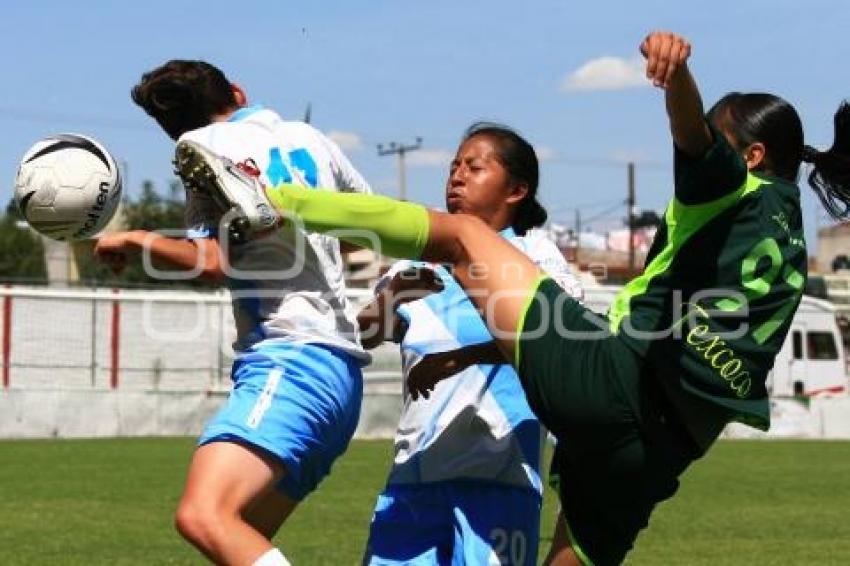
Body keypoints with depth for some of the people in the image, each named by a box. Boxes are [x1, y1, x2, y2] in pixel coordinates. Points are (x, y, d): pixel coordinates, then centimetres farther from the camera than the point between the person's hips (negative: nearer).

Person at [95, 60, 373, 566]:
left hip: (290, 358, -9)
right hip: (341, 364, 9)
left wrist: (133, 241, 0)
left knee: (203, 517, -25)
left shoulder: (206, 145, -1)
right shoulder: (308, 137, 19)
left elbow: (214, 260, -14)